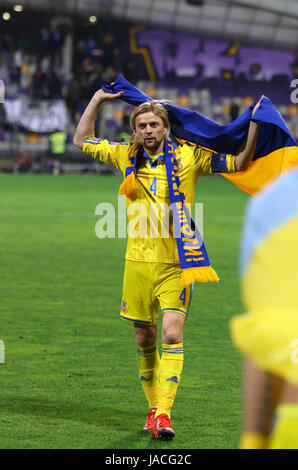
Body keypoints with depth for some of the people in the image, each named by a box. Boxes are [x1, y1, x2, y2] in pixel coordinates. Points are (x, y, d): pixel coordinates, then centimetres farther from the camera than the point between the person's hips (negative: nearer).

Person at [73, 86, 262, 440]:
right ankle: (153, 407, 23)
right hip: (139, 262, 3)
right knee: (144, 338, 9)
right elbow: (82, 139, 16)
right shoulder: (126, 156, 5)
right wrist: (97, 99, 12)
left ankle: (164, 414, -15)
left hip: (176, 264, -3)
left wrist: (254, 124, -11)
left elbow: (239, 163, -1)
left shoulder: (189, 156, -2)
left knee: (172, 335, -14)